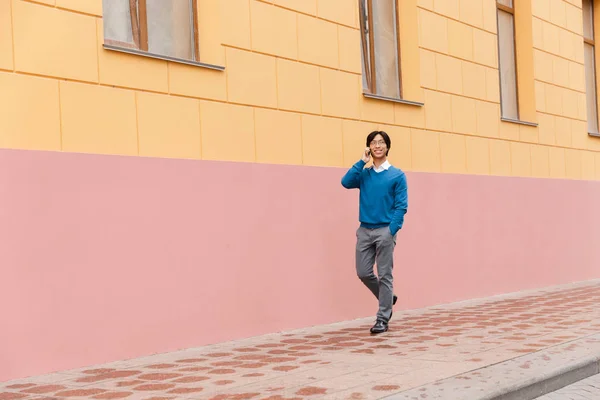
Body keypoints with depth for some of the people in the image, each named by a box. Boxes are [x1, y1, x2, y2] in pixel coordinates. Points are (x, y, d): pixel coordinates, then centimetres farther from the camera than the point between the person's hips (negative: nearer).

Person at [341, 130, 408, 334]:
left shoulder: (397, 175, -1)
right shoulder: (364, 174, 10)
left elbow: (401, 206, -6)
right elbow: (346, 182, -9)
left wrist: (392, 231, -15)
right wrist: (362, 162, -8)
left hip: (385, 231, -4)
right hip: (364, 230, 4)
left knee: (384, 275, -1)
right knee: (363, 272, 4)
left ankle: (382, 319, 6)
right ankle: (387, 299, 27)